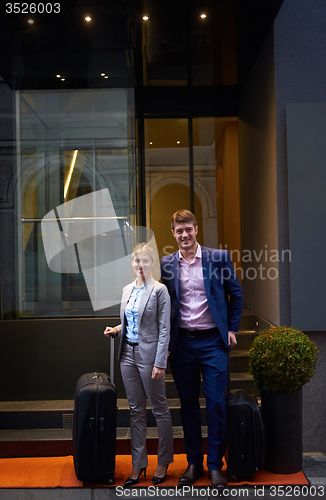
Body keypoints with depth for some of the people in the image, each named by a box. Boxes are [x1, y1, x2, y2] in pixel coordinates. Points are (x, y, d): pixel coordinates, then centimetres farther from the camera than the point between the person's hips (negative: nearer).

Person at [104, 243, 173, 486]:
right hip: (128, 354, 6)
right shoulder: (127, 290, 11)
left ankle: (164, 462, 21)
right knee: (136, 410, 12)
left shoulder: (159, 290, -9)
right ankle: (138, 463, 21)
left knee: (159, 409, 6)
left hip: (149, 355, -6)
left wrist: (160, 363, -16)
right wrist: (115, 330, 2)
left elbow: (164, 329, -11)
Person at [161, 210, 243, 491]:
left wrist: (232, 329, 4)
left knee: (216, 403, -1)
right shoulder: (166, 264, 5)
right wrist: (165, 336, 5)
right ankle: (194, 462, 23)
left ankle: (215, 465, 13)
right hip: (182, 343, 2)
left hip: (213, 341, -2)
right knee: (188, 404, 10)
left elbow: (236, 294, 7)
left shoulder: (219, 257, -1)